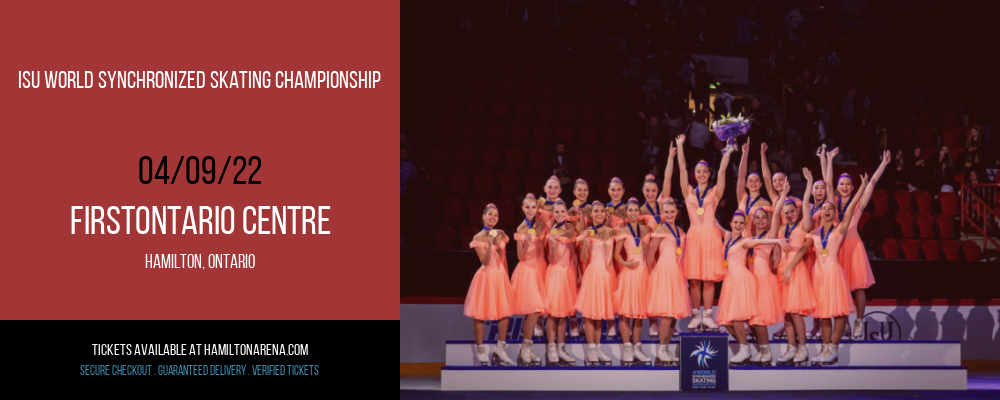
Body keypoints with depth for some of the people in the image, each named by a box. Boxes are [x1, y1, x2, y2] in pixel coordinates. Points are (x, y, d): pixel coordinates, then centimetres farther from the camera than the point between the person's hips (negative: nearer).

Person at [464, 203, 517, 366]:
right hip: (486, 277, -5)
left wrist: (506, 277, 15)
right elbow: (485, 261, -14)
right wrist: (490, 244, -27)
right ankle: (480, 350, 5)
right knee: (480, 315, -2)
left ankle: (500, 349, 12)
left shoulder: (500, 234, 8)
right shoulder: (479, 238, -7)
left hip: (500, 276, 5)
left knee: (505, 313, 2)